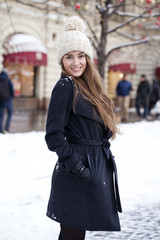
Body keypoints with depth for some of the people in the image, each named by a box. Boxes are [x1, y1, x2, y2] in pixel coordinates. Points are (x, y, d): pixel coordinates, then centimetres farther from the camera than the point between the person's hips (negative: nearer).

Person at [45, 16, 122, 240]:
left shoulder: (88, 87, 13)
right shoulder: (65, 87, -12)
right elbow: (54, 135, -18)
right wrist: (77, 166, -19)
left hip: (97, 171, 8)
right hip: (75, 179, -8)